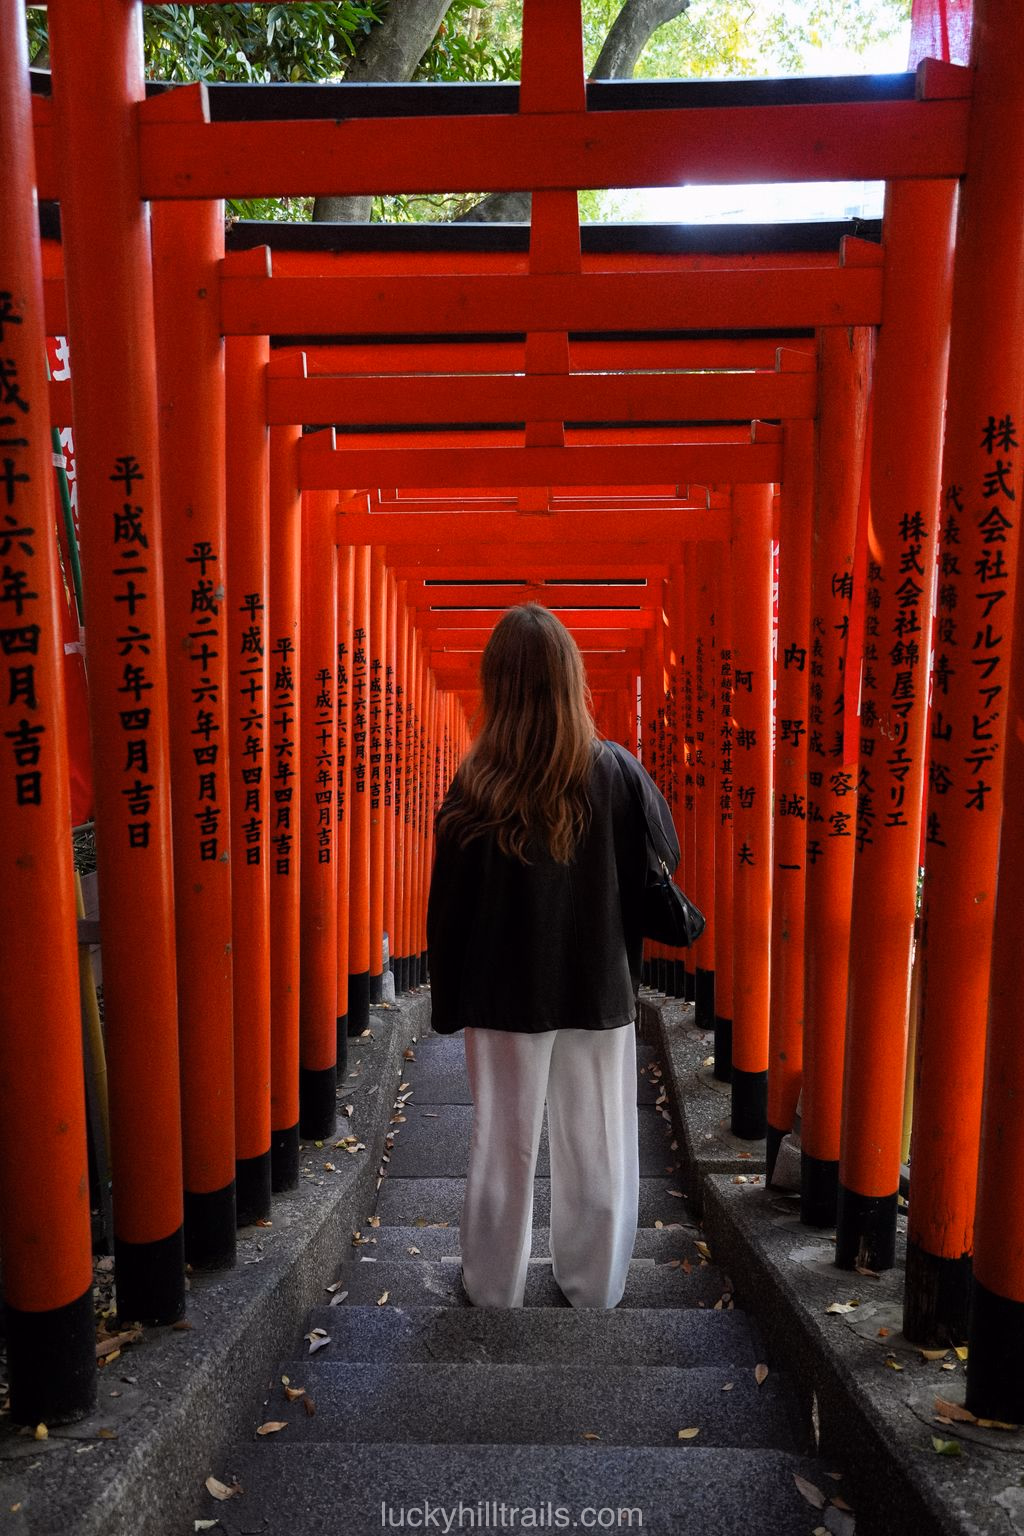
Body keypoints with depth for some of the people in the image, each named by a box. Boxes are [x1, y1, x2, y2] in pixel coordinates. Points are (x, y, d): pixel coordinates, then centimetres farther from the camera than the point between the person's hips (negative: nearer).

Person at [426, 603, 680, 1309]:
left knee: (505, 1144, 15)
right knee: (597, 1145, 16)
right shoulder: (618, 772, -12)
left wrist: (447, 1003, 4)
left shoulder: (476, 785, -15)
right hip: (601, 988, 1)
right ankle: (594, 1288, 33)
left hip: (506, 993, -1)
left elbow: (449, 907, -8)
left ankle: (495, 1291, 31)